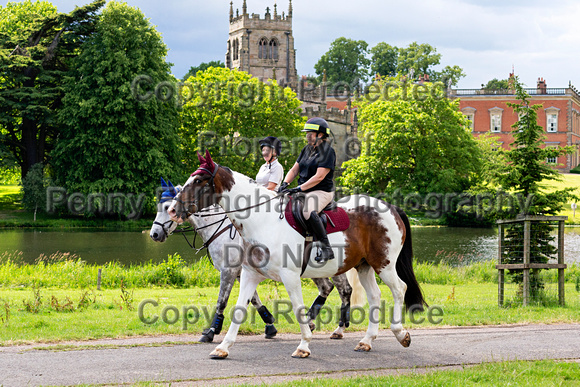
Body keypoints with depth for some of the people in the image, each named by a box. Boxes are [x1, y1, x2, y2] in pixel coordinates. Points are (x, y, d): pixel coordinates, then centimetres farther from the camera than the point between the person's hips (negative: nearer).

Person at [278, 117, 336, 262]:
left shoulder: (328, 151, -11)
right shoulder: (307, 149, 15)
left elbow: (319, 177, -20)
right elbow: (294, 169, 14)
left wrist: (299, 188, -24)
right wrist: (285, 183, -6)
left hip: (322, 192, -9)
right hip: (303, 191, 9)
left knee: (308, 211, -37)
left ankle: (326, 248, -31)